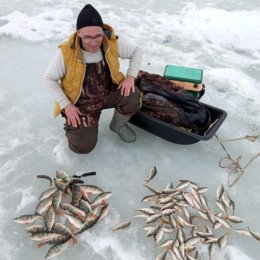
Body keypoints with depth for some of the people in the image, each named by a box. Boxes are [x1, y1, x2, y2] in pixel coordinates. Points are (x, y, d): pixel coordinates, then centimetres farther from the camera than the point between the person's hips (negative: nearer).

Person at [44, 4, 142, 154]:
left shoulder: (113, 43, -16)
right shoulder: (66, 52, -22)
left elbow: (136, 51, 1)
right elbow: (49, 78, -9)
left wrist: (131, 77, -14)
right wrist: (66, 105, -16)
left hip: (109, 92, 2)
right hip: (81, 103, -2)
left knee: (133, 97, -28)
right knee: (83, 147, -12)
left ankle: (118, 125, 5)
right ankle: (73, 121, 23)